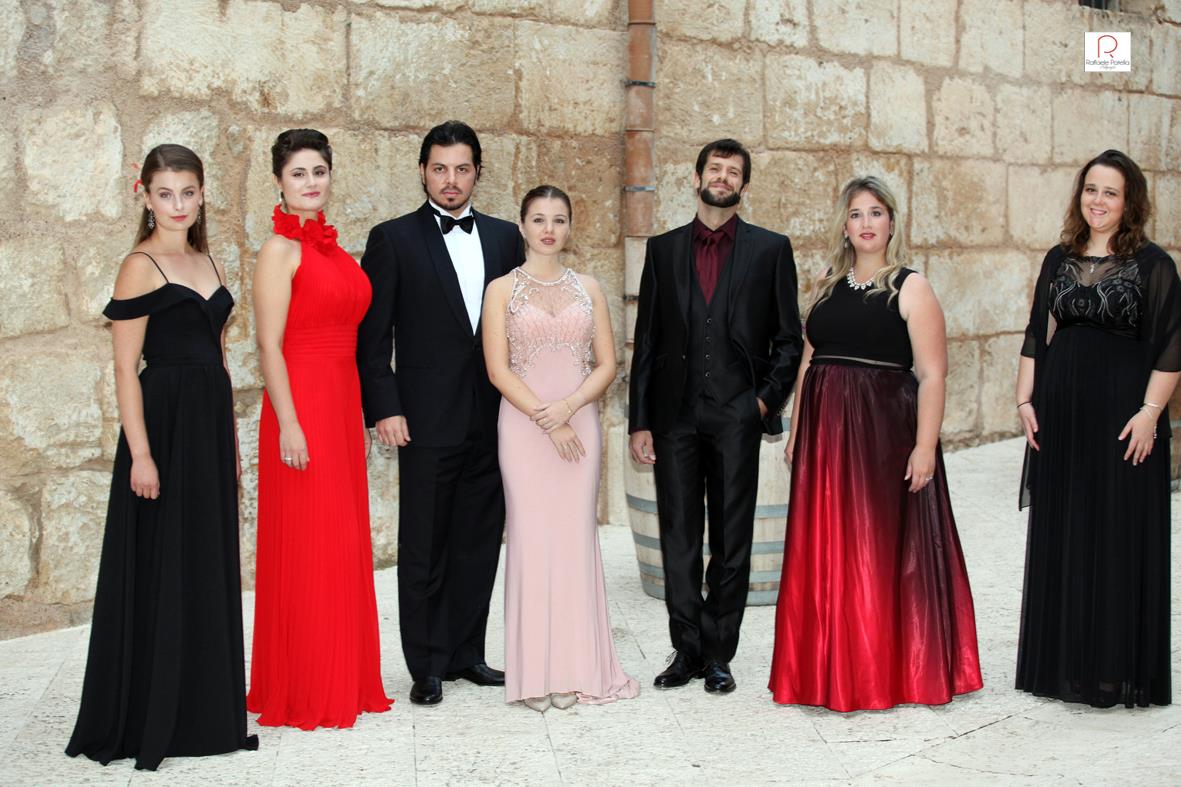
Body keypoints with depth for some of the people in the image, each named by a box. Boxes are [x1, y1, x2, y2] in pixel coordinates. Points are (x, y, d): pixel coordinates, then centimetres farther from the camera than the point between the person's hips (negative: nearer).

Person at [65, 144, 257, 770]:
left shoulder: (209, 264, 13)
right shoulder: (141, 267, -8)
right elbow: (126, 368, -12)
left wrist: (231, 439, 15)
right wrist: (140, 454, -17)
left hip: (212, 424, 7)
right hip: (164, 420, -7)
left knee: (210, 566, 12)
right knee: (159, 571, 0)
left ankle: (204, 710, 25)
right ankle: (147, 719, 13)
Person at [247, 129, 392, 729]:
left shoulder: (331, 246, 14)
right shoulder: (280, 250, -9)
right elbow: (269, 346, -14)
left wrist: (358, 413, 14)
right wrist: (289, 424, -19)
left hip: (342, 404, 8)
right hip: (301, 405, -8)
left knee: (344, 541, 12)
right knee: (306, 548, -2)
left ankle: (344, 680, 23)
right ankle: (302, 694, 9)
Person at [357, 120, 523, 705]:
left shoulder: (504, 237, 11)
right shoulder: (393, 239, -1)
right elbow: (372, 335, -3)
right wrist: (383, 409, -11)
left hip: (493, 419, 4)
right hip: (427, 421, -4)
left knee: (480, 541, 11)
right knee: (423, 548, 3)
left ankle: (466, 653, 24)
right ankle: (427, 667, 14)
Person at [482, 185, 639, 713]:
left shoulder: (588, 288, 10)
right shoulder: (502, 290, 2)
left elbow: (607, 364, 5)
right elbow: (498, 369, -4)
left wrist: (568, 406, -11)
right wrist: (545, 419, -12)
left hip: (579, 424, 2)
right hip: (523, 426, -2)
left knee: (577, 538, 2)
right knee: (532, 536, -2)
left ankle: (578, 666, 11)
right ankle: (537, 672, 7)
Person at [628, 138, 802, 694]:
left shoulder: (770, 249, 6)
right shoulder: (663, 250, 11)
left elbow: (789, 340, 7)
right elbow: (646, 341, 8)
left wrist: (767, 400, -6)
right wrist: (639, 422, 3)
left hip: (737, 417, -2)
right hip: (675, 415, 2)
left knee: (732, 542, 4)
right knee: (678, 539, 5)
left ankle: (718, 656, 13)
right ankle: (687, 651, 15)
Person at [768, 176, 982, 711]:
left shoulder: (911, 288, -4)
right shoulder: (827, 286, 13)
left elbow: (932, 374, -10)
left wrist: (924, 446, -17)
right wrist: (796, 430, 10)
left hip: (884, 431, -5)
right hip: (824, 433, 5)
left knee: (882, 551, 1)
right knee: (824, 552, 8)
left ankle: (887, 673, 14)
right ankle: (831, 669, 20)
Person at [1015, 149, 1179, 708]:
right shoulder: (1058, 260, 11)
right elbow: (1037, 337, 13)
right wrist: (1025, 399, 5)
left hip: (1122, 414, -5)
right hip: (1059, 414, 5)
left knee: (1120, 535, 0)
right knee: (1059, 532, 9)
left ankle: (1114, 667, 8)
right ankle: (1062, 660, 20)